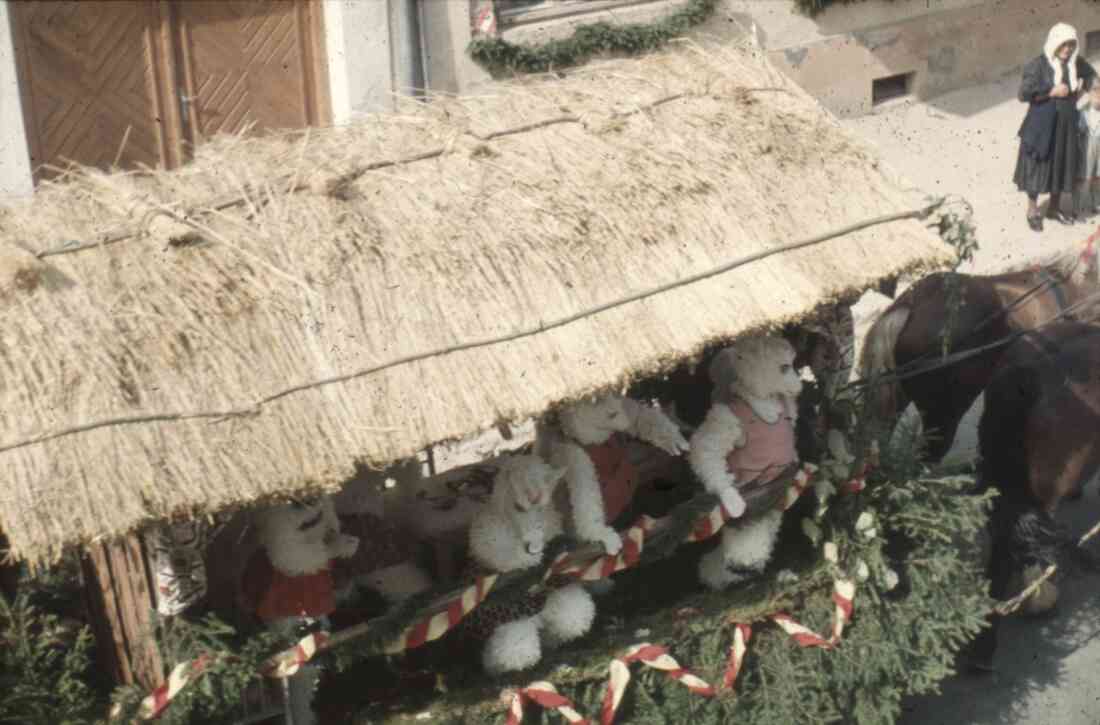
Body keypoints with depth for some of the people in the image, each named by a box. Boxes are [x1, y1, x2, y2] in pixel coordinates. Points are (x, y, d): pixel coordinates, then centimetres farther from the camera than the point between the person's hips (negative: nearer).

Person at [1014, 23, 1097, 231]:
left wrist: (1083, 85, 1)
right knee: (1038, 166, 5)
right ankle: (1032, 210, 20)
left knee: (1062, 165, 14)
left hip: (1066, 124, 5)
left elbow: (1091, 75, 21)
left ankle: (1054, 208, 31)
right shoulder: (1038, 65, -16)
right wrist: (1052, 92, -22)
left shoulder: (1076, 63, 0)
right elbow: (1024, 93, -22)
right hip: (1042, 125, -5)